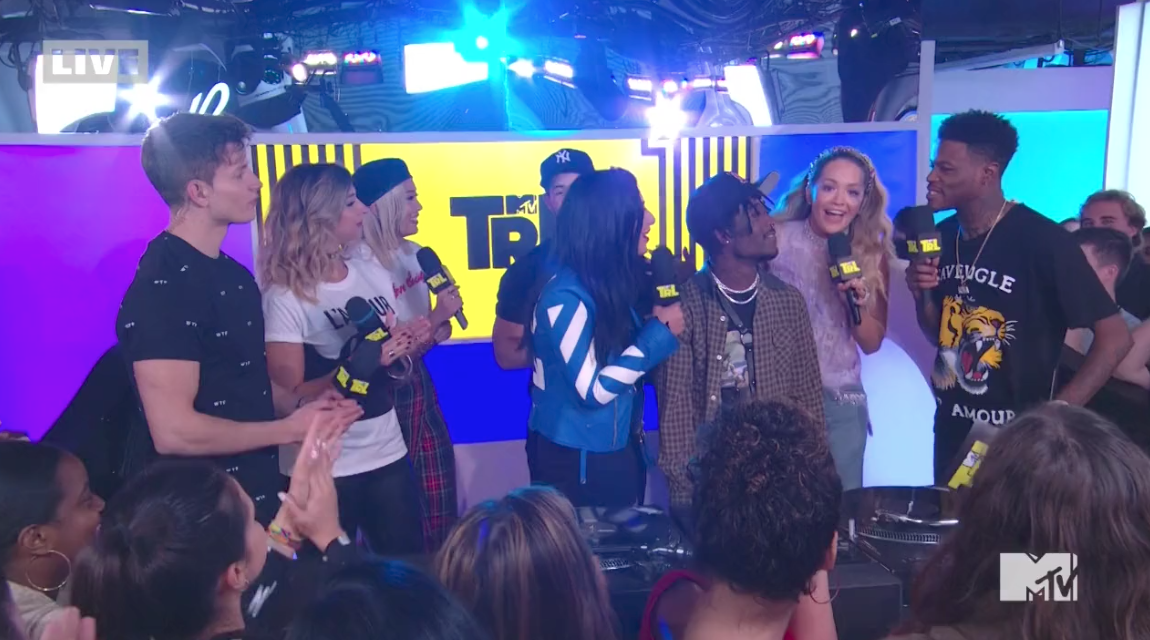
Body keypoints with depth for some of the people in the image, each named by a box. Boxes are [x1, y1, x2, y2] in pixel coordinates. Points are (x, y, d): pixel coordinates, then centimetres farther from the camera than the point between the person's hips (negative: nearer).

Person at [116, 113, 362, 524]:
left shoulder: (232, 275, 8)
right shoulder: (161, 288, -21)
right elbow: (174, 432, -26)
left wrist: (301, 407, -1)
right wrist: (291, 429, -16)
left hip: (258, 497, 9)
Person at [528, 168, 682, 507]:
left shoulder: (611, 284, 3)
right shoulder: (565, 297, -22)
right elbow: (591, 391, -25)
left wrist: (658, 325, -6)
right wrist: (659, 332, -20)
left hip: (613, 451, 8)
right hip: (572, 461, -8)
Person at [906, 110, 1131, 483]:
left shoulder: (1042, 240, -18)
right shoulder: (942, 237, 0)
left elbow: (1115, 337, -15)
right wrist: (923, 296, -9)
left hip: (1016, 436, -6)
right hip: (951, 430, 6)